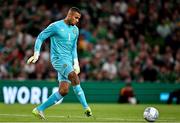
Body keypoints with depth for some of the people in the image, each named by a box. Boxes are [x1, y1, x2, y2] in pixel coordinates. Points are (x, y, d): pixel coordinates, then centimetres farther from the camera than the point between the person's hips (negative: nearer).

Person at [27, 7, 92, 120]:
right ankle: (86, 108, -25)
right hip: (58, 59, -7)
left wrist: (76, 63, 9)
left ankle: (39, 109, 8)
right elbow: (40, 37, 0)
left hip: (68, 62, 7)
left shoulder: (75, 30, 16)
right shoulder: (56, 26, -4)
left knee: (64, 91, -3)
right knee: (74, 77, -27)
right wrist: (36, 54, -8)